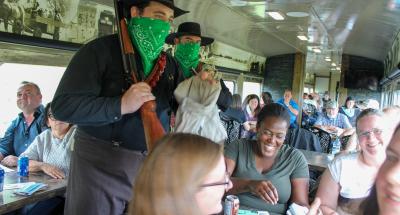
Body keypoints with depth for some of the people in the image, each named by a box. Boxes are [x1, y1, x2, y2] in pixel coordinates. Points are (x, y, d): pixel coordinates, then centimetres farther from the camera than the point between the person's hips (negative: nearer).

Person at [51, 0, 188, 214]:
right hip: (101, 165, -5)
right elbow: (63, 106, -18)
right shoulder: (100, 50, -11)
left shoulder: (169, 62, 8)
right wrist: (121, 105, -28)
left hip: (153, 165, 6)